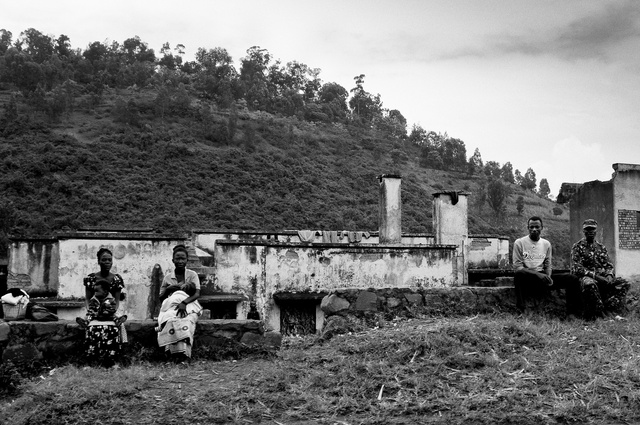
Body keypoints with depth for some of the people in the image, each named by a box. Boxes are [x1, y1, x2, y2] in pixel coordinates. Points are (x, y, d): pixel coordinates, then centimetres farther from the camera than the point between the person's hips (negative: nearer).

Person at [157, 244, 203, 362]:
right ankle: (177, 351, -45)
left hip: (188, 305, -1)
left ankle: (183, 351, -48)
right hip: (171, 307, 1)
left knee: (186, 320, -40)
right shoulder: (168, 277, 13)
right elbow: (161, 298, 14)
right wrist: (169, 289, -7)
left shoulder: (192, 275, 6)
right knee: (171, 319, -38)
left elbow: (197, 294, -10)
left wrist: (184, 302, -29)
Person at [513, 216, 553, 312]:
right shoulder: (519, 243, 1)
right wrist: (537, 274, -20)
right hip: (525, 277, -3)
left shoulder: (546, 244, 14)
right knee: (519, 274, -38)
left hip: (540, 277, 4)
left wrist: (547, 278, -11)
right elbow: (517, 266, -7)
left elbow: (548, 266, 13)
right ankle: (521, 310, -33)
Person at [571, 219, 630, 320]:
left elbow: (609, 266, 17)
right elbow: (576, 268, -9)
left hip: (602, 277, 6)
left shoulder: (601, 247, 18)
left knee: (624, 283, -14)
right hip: (586, 277, -6)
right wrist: (595, 275, -18)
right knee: (589, 283, -40)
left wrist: (609, 275, -8)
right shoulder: (578, 247, 1)